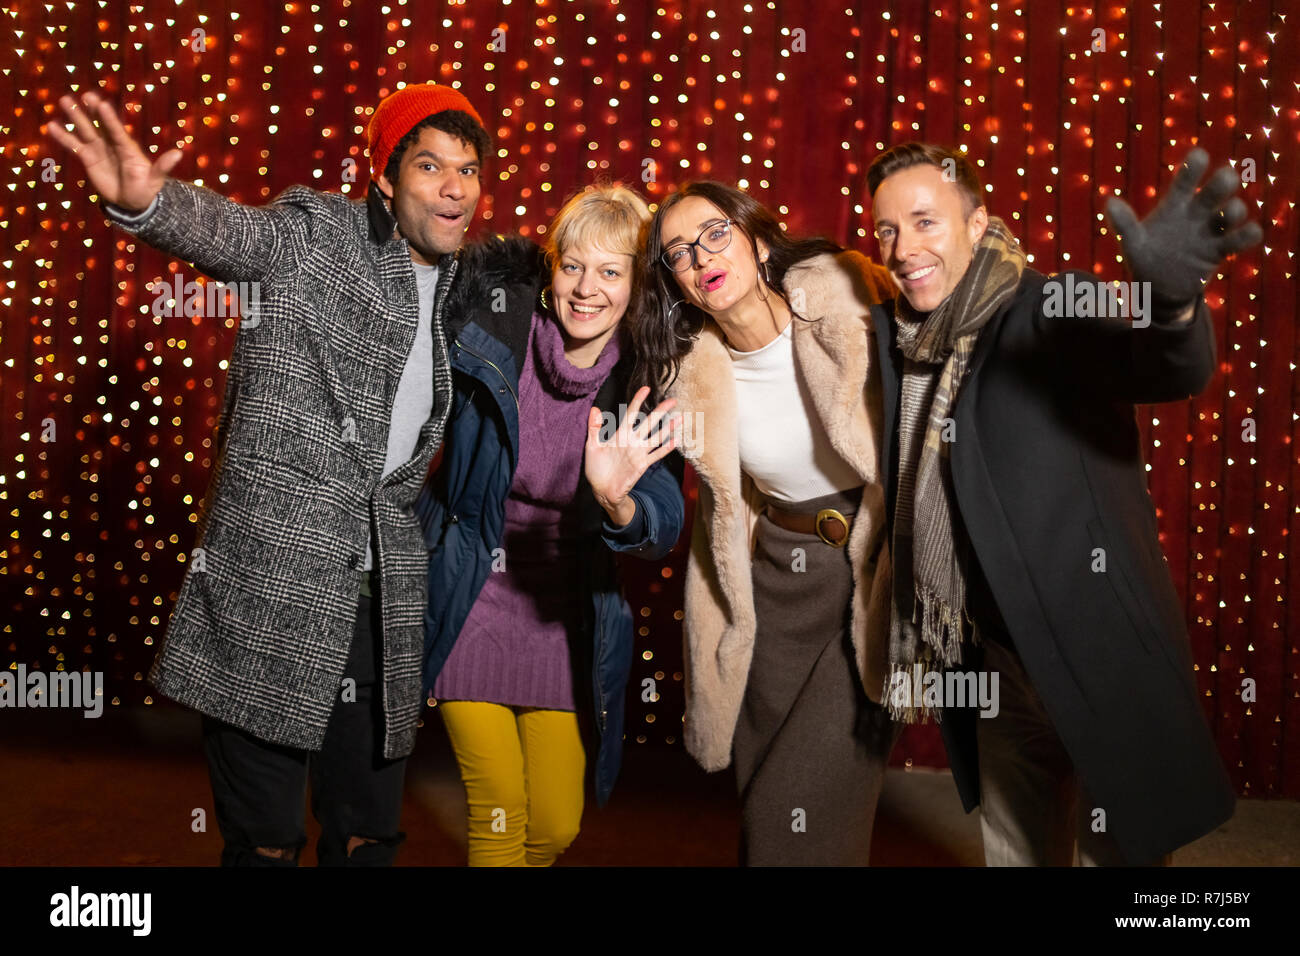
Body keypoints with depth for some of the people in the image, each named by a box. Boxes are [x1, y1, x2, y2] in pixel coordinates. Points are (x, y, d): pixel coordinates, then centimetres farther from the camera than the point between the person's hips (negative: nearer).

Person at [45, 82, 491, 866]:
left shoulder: (463, 286, 15)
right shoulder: (316, 232, -2)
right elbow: (224, 231, -23)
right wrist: (146, 200, -43)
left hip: (384, 599, 6)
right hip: (270, 582, -5)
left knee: (370, 837, 13)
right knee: (266, 843, 2)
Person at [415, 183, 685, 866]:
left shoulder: (644, 385, -11)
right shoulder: (490, 334, -15)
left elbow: (664, 529, -20)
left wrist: (616, 501, -39)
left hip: (566, 620, 2)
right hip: (470, 605, -2)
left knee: (556, 827, 14)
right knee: (501, 820, 0)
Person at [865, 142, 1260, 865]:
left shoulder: (1055, 313, -14)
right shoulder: (893, 339, 2)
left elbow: (1172, 370, -33)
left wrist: (1168, 297, -56)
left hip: (1100, 657, -5)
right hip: (995, 662, 6)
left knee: (1121, 847, 9)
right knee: (1013, 848, 20)